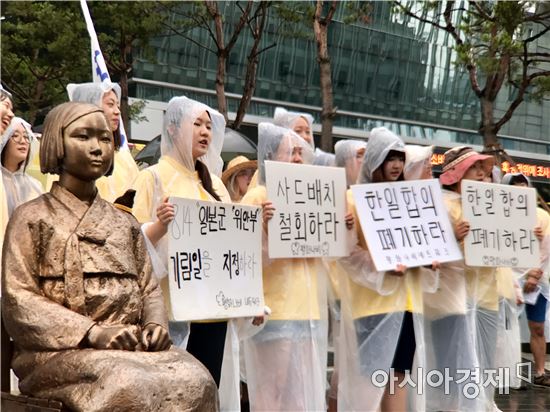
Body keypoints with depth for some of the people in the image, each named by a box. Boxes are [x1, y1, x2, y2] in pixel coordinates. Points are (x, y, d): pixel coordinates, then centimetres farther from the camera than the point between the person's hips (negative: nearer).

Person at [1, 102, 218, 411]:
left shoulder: (125, 223, 22)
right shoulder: (32, 218, 7)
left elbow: (149, 289, 19)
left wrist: (156, 324, -6)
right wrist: (94, 333, -16)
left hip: (133, 346, 4)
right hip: (60, 350, -4)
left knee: (195, 381, -27)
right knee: (129, 385, -36)